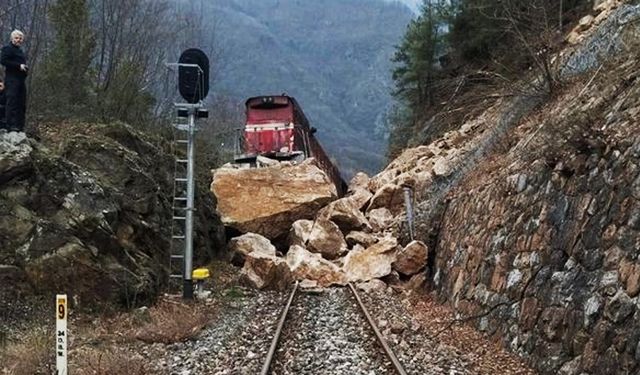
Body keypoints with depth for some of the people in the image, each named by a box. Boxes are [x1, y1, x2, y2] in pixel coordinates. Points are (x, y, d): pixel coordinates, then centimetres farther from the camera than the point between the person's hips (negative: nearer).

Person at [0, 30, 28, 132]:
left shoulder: (20, 51, 24)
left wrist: (25, 67, 11)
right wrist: (19, 66, -17)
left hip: (21, 79, 9)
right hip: (12, 79, -9)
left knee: (22, 104, 6)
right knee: (12, 102, -13)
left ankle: (20, 126, 8)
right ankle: (11, 126, -16)